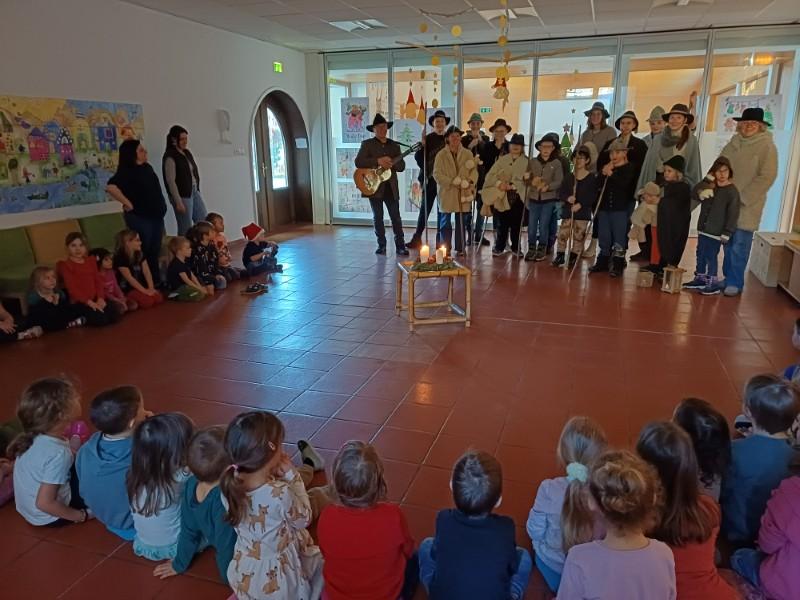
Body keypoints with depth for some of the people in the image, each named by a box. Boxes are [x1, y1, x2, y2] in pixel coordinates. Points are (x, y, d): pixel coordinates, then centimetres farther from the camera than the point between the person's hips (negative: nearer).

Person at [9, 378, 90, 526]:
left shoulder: (33, 436, -12)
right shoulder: (58, 453, -35)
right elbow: (44, 504, -31)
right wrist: (80, 516, -17)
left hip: (25, 507, 7)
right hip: (47, 517, -7)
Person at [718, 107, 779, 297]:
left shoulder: (767, 146, -6)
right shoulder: (733, 143, 11)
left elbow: (766, 177, -10)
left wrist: (742, 198, -13)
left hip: (747, 207, -5)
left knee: (739, 246, -3)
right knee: (728, 243, 9)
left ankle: (735, 283, 7)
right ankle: (729, 278, 21)